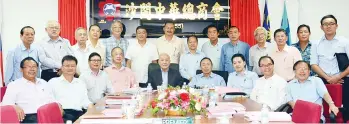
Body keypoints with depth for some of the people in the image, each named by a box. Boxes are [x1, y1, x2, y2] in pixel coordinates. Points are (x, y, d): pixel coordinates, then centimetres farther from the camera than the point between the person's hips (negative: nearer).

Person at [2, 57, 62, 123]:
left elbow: (52, 100, 27)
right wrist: (15, 107, -22)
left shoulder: (44, 83, 25)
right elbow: (6, 103, 1)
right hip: (28, 117, -4)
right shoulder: (14, 85, 11)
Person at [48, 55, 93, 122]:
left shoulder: (81, 83, 27)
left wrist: (92, 109, -2)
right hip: (62, 113, -3)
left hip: (78, 113, 4)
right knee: (69, 118, -39)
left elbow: (85, 100, 19)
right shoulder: (53, 82, 16)